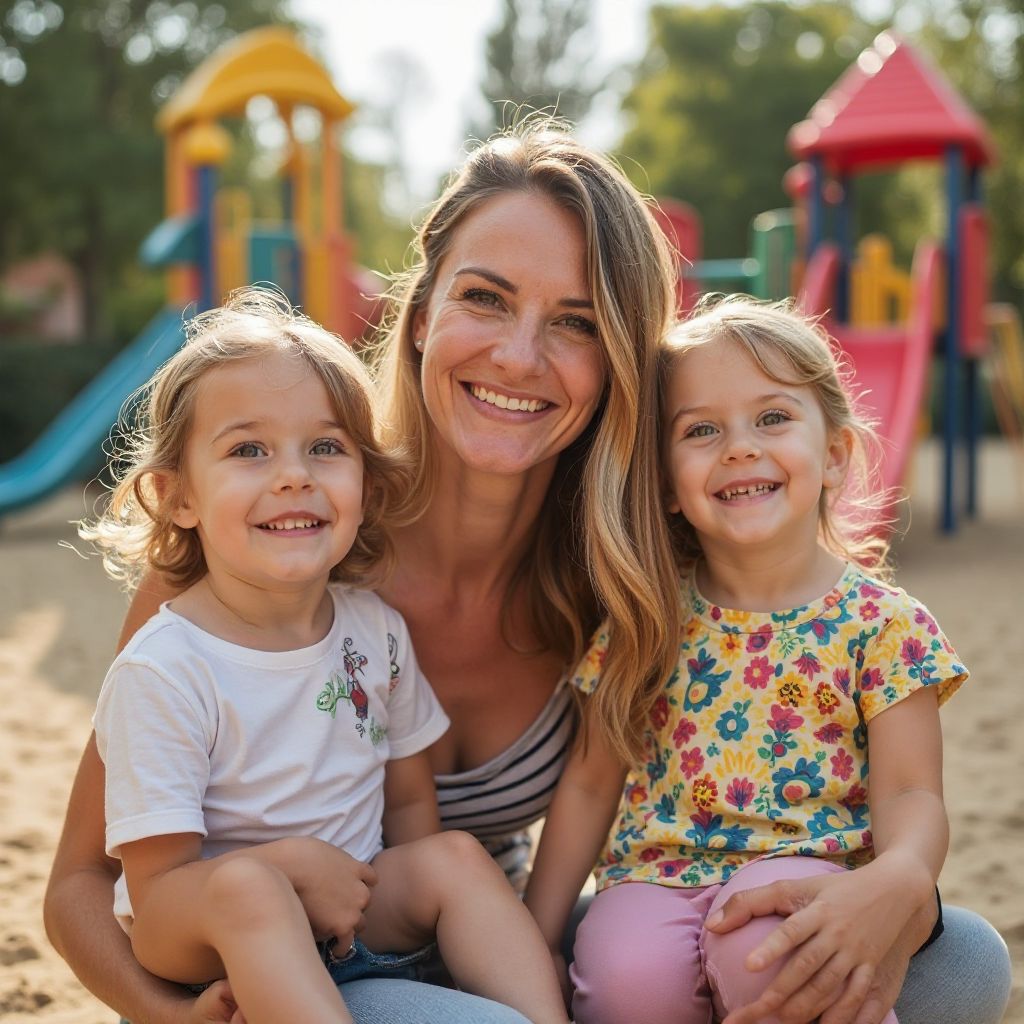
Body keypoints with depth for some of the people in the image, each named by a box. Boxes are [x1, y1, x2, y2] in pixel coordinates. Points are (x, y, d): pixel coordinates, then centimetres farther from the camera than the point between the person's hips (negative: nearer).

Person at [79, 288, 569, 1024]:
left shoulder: (376, 630, -2)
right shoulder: (159, 673, -19)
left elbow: (410, 801, 9)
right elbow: (157, 894, -17)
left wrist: (409, 904, -6)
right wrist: (285, 864, -29)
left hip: (358, 926, 5)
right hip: (203, 949, -5)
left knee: (455, 856, -18)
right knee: (244, 883, -34)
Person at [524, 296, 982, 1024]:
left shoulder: (881, 625, 0)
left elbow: (911, 794, -4)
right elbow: (591, 784, 10)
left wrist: (898, 881, -28)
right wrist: (537, 937, 5)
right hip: (657, 878, 2)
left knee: (761, 931, -35)